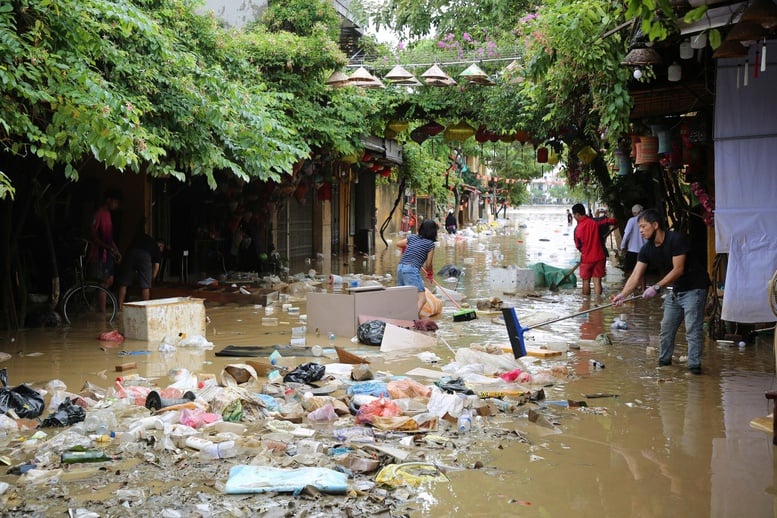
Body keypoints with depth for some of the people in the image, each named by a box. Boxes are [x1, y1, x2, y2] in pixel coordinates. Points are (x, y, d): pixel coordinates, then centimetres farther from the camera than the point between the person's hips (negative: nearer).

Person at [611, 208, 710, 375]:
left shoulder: (677, 239, -22)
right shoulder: (647, 249, -1)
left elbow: (678, 269, -25)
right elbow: (636, 276, -6)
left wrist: (657, 288, -28)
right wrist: (622, 295, -19)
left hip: (694, 288, -8)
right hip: (675, 290, 8)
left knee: (693, 329, -10)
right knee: (666, 328, 12)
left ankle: (694, 365, -5)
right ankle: (664, 361, 24)